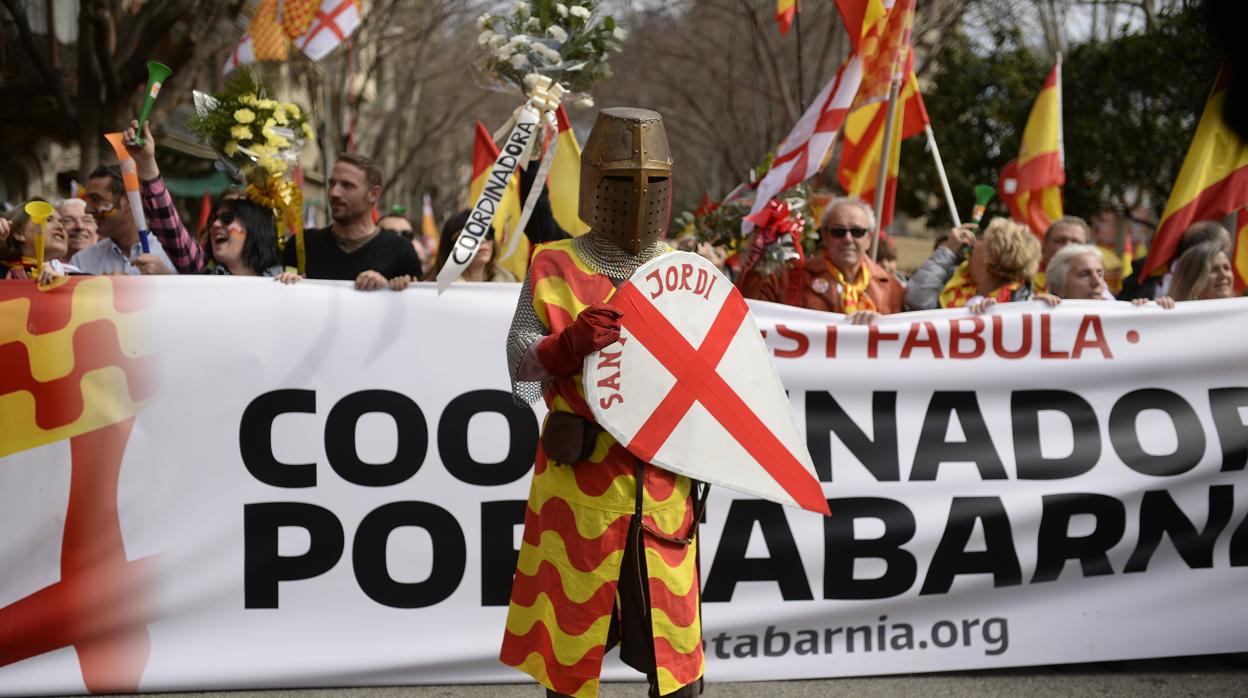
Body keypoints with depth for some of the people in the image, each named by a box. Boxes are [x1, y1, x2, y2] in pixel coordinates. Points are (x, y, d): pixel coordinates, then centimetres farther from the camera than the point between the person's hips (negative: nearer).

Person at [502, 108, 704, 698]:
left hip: (664, 482, 2)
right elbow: (522, 371, -3)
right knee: (568, 635, 4)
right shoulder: (553, 268, 3)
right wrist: (570, 344, -21)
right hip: (579, 480, -2)